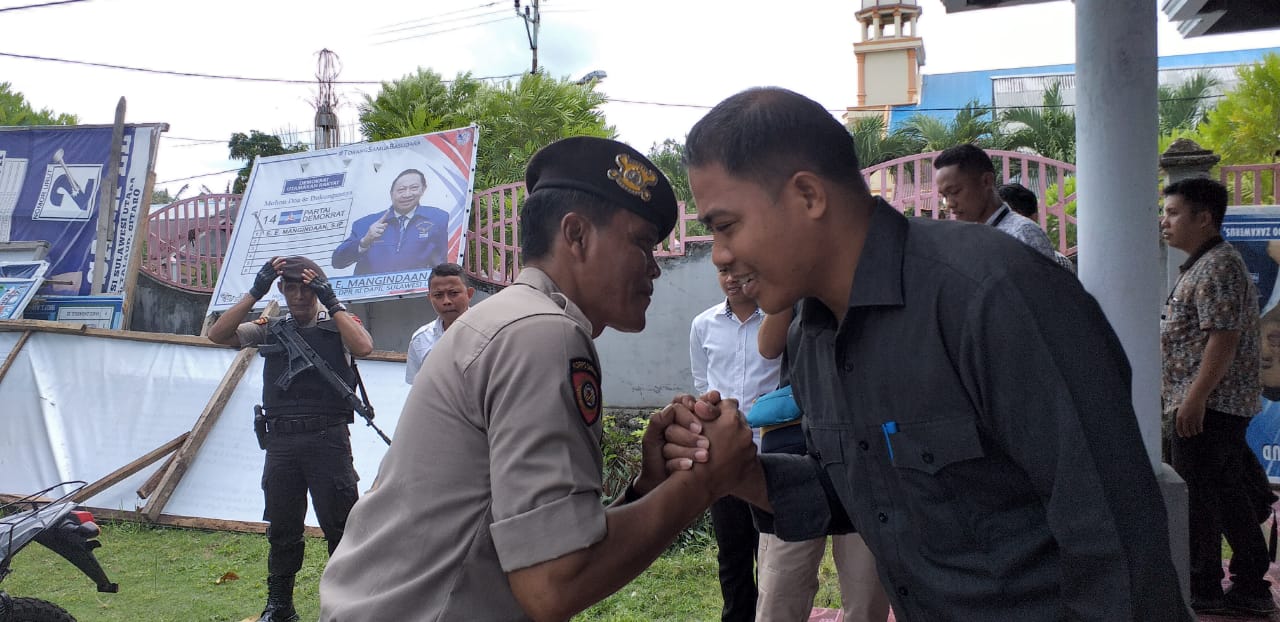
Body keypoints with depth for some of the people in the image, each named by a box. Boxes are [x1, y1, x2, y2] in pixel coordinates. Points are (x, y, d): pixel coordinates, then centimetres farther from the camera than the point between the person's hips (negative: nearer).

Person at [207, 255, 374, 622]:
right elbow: (217, 335, 3)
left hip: (327, 439, -3)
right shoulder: (271, 330, 14)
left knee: (339, 526, -1)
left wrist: (332, 302, -12)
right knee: (282, 529, 13)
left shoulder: (338, 324, 6)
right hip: (281, 441, 4)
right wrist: (255, 293, -3)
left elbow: (363, 347, -15)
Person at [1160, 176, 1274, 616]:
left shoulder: (1218, 266, -15)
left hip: (1207, 406, -10)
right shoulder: (1203, 265, 18)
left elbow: (1223, 337, -22)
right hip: (1224, 404, 10)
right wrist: (1187, 398, 22)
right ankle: (1250, 587, 20)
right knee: (1228, 496, 13)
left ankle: (1201, 590, 8)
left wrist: (1194, 397, -24)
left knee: (1197, 498, -2)